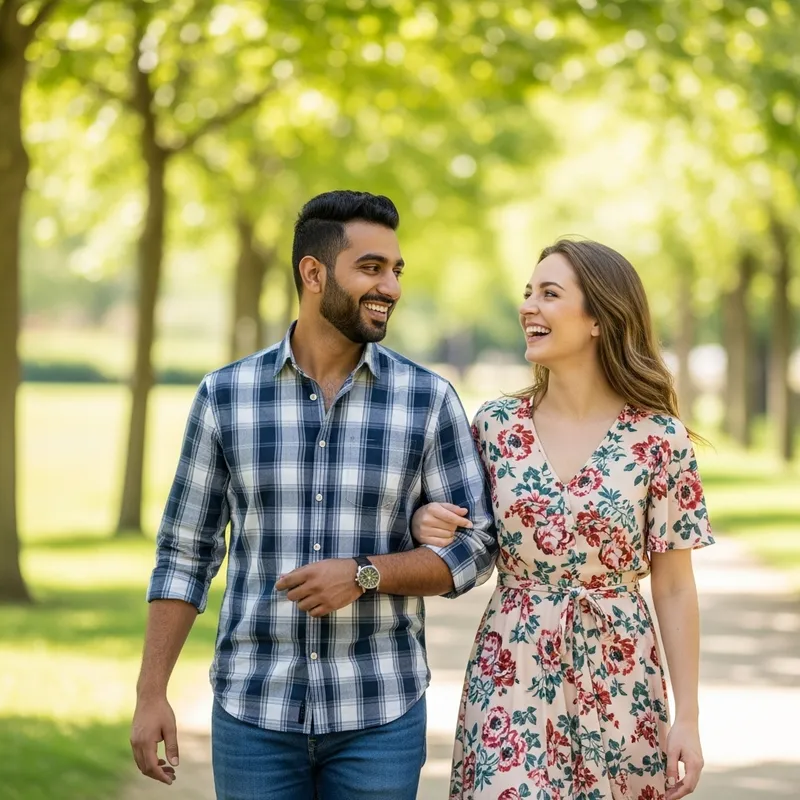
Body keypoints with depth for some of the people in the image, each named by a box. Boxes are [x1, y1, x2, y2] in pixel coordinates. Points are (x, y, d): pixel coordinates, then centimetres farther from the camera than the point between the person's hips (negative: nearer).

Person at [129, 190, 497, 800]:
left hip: (379, 715, 0)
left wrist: (364, 574, -18)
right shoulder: (226, 396, 0)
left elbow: (473, 549, -1)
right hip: (255, 710, 1)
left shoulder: (428, 400, -3)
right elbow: (186, 551, 5)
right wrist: (151, 695, 0)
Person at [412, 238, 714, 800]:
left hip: (616, 681, -1)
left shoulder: (659, 439, -5)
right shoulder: (495, 425, 1)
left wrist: (688, 718, -4)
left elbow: (675, 589, -2)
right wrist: (424, 522, -9)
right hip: (511, 674, 1)